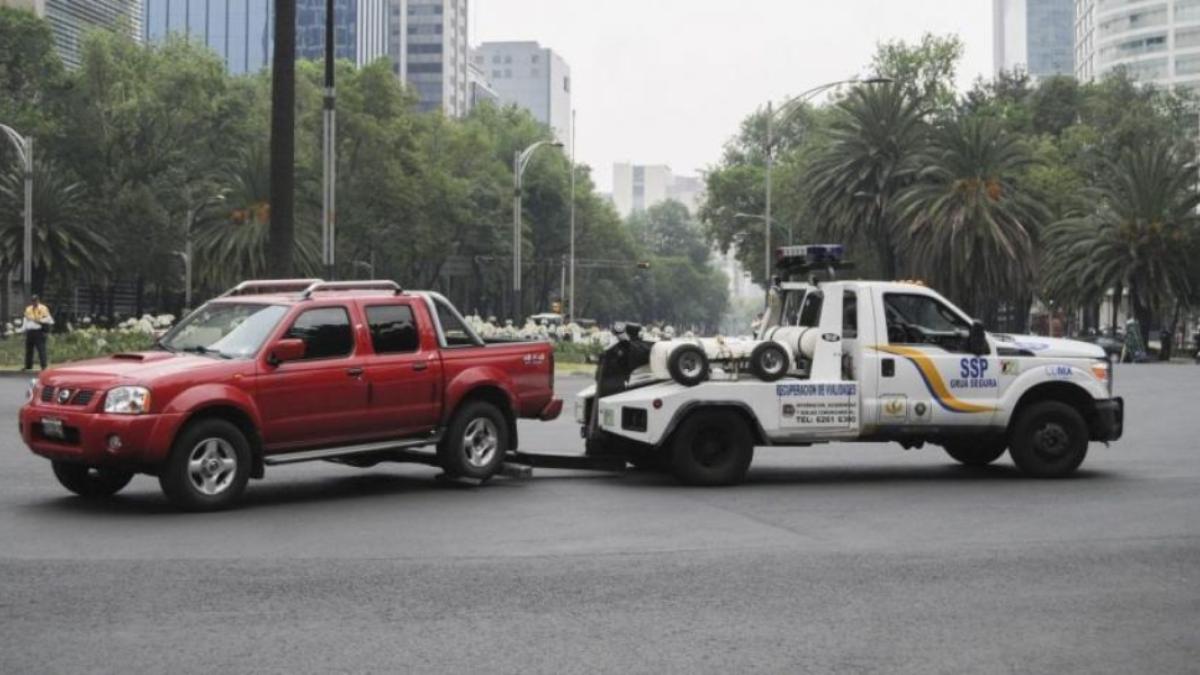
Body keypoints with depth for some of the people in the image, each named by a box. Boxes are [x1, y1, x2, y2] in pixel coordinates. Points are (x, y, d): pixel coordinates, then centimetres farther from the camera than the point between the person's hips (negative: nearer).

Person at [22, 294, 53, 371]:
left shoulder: (43, 309, -2)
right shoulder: (28, 309, 16)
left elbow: (49, 319, -5)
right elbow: (26, 321, 23)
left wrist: (40, 321, -16)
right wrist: (23, 329, 16)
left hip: (39, 331, -6)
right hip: (29, 332, 6)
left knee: (41, 349, -11)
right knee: (28, 349, 11)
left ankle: (44, 366, -12)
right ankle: (28, 366, 20)